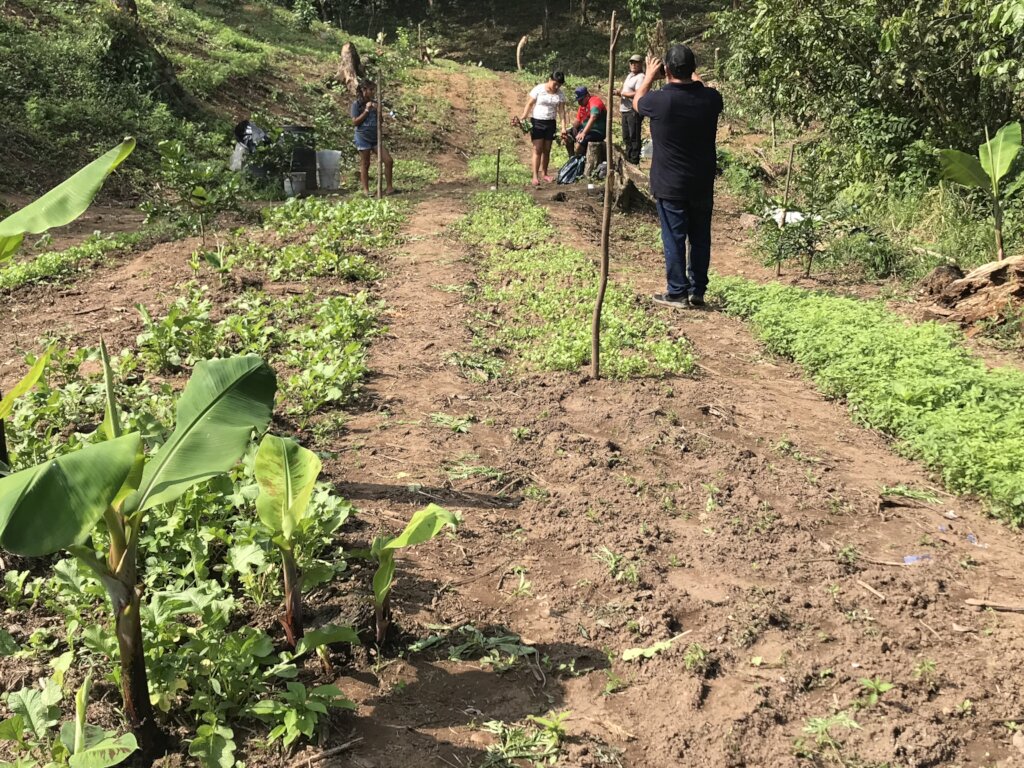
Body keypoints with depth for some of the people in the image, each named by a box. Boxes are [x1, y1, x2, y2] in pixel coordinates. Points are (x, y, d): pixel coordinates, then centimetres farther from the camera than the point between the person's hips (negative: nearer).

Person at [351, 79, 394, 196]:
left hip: (376, 137, 5)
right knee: (365, 164, 0)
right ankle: (366, 190, 7)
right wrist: (366, 110, -14)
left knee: (389, 160, -4)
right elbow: (355, 122, -11)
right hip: (363, 137, -5)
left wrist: (378, 111, -5)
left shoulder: (375, 104, 10)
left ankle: (389, 187, 3)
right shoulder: (357, 104, -5)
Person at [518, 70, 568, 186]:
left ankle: (544, 173, 21)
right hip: (537, 122, -4)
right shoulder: (538, 89, -9)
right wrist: (523, 118, -18)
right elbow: (529, 104, -7)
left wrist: (563, 128, -6)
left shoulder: (560, 94, 1)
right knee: (538, 149, -9)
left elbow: (561, 111, 1)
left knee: (547, 150, 9)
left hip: (551, 123, 4)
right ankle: (535, 177, -11)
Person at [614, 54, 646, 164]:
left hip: (634, 111, -10)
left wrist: (621, 93, -18)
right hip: (626, 110, 10)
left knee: (634, 137, -6)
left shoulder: (640, 77, -12)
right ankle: (628, 158, 26)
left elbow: (638, 94, -23)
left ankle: (634, 160, -2)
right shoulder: (629, 75, 19)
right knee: (626, 136, 16)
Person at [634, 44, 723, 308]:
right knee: (700, 237, 13)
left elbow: (637, 101, 8)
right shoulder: (710, 98, -7)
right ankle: (698, 291, 21)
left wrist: (649, 76, 20)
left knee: (674, 238, 4)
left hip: (670, 185, -4)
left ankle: (677, 293, 9)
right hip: (702, 184, 4)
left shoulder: (659, 101, -17)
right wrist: (694, 77, 31)